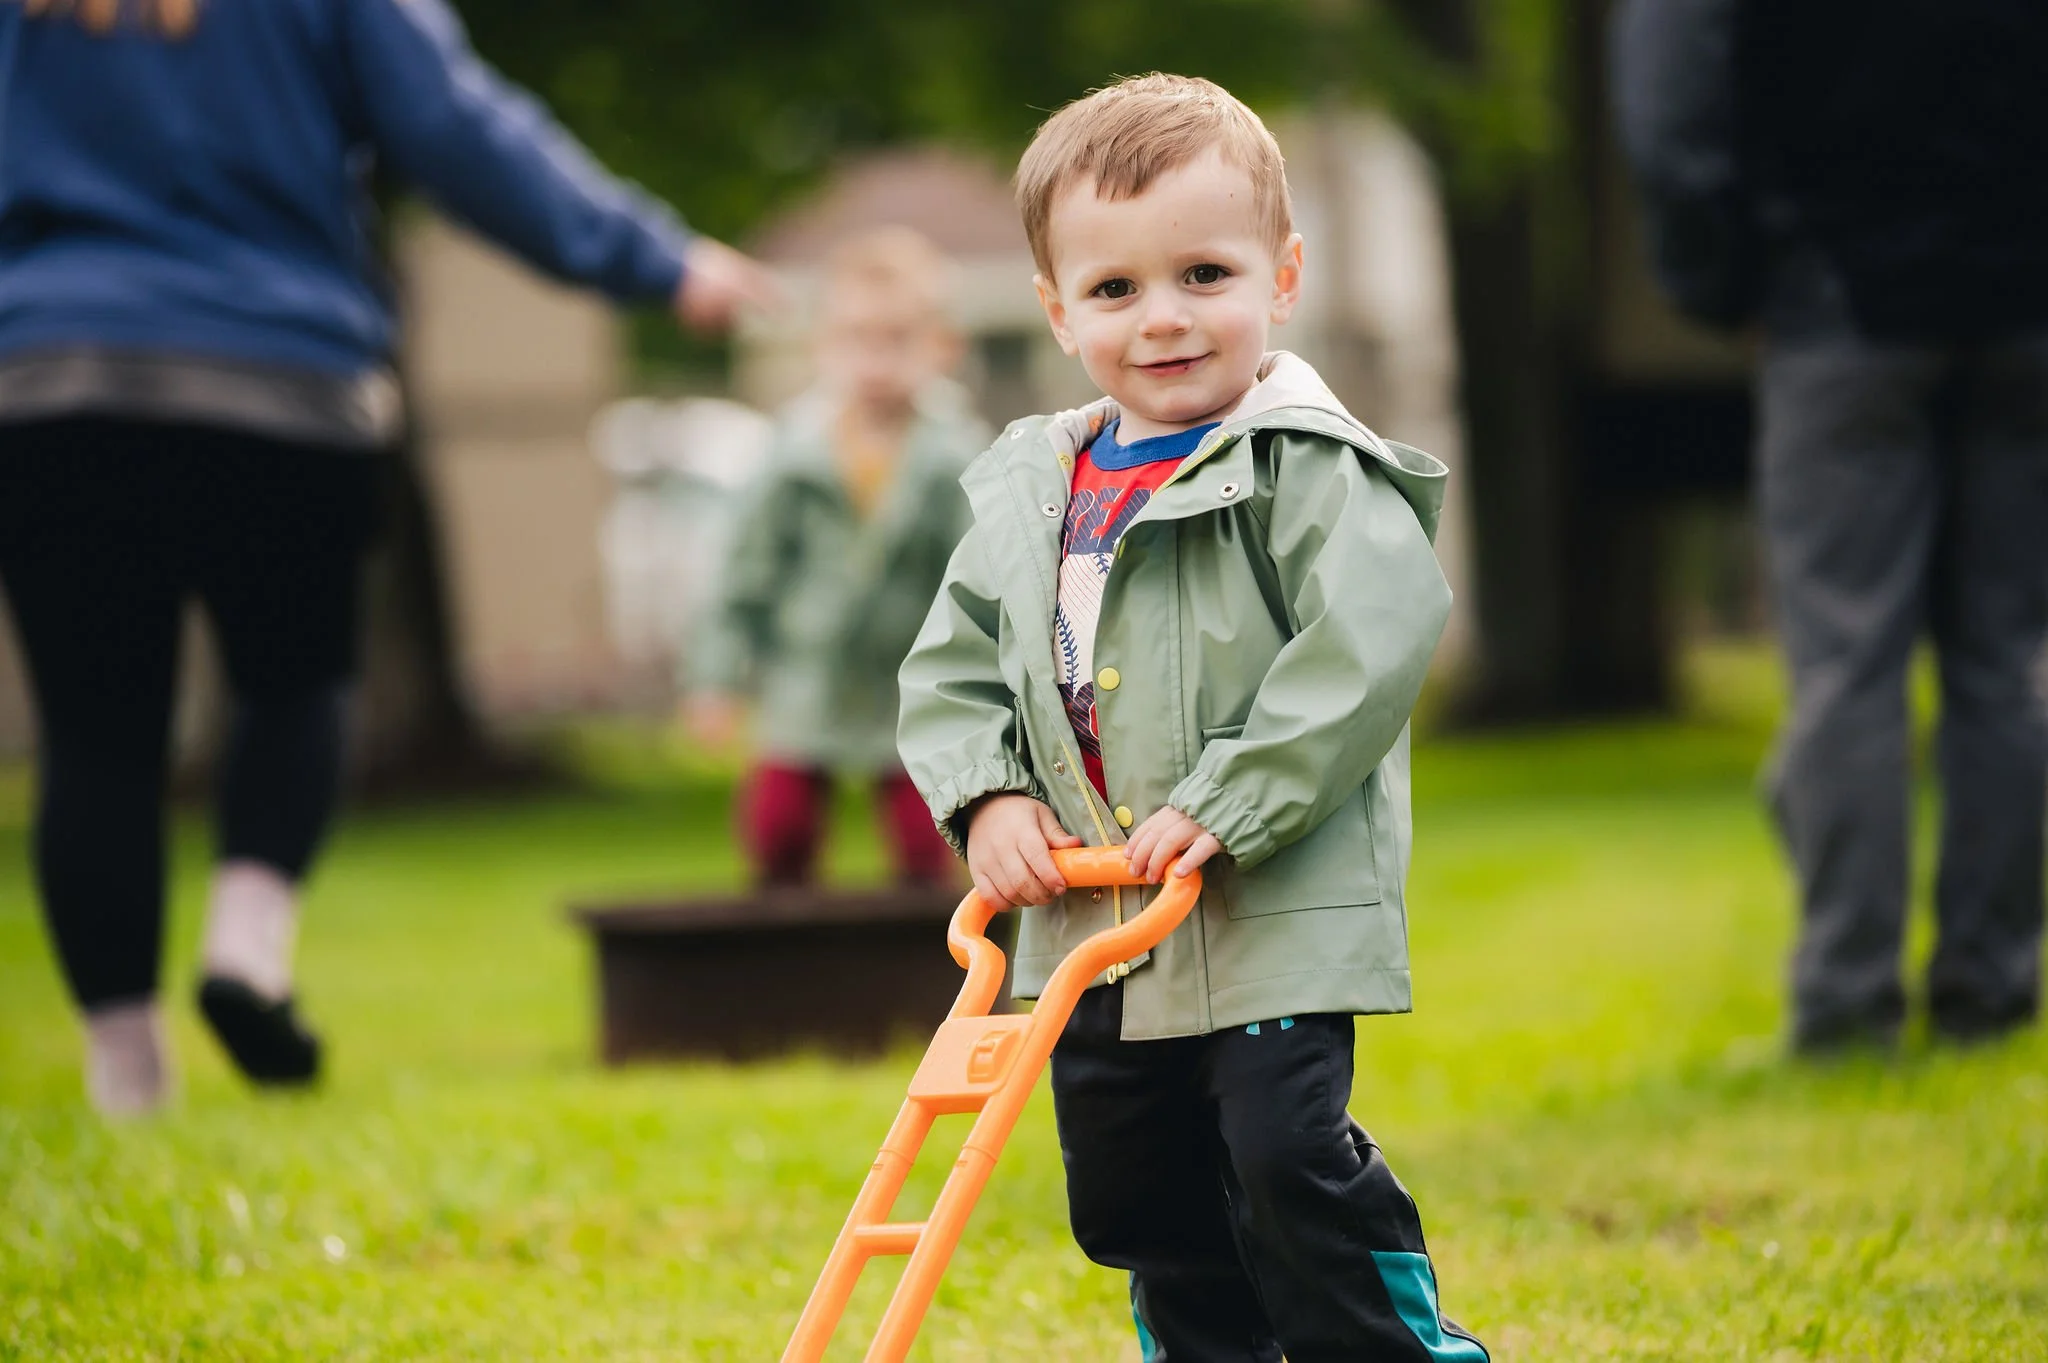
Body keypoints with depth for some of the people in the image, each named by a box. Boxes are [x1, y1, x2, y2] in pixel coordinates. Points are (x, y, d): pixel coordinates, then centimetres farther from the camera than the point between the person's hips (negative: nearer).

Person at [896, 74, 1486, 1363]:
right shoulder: (1029, 490, 8)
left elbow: (1374, 644, -23)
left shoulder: (1309, 472, -12)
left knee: (1292, 1160, -13)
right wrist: (988, 797, -3)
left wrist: (1230, 802, -25)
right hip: (1090, 929, 7)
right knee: (1134, 1194, 15)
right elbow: (953, 664, 15)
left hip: (1279, 918, -7)